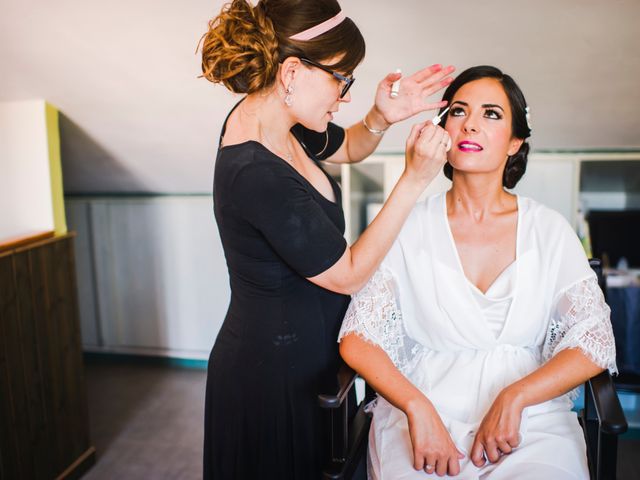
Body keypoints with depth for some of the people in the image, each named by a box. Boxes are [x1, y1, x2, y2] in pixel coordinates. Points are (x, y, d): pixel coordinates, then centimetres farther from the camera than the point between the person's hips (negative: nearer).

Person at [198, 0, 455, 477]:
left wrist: (381, 118, -7)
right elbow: (349, 275, -21)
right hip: (275, 373, -8)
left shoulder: (266, 113, -5)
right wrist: (413, 181, -22)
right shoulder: (258, 176, -32)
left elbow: (347, 147, 14)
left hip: (298, 350, 9)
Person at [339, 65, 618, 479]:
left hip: (530, 418, 1)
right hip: (421, 412, 0)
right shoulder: (407, 227, 1)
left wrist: (513, 399, -14)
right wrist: (419, 410, -17)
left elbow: (596, 343, 0)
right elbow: (356, 340, -3)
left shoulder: (550, 231, 4)